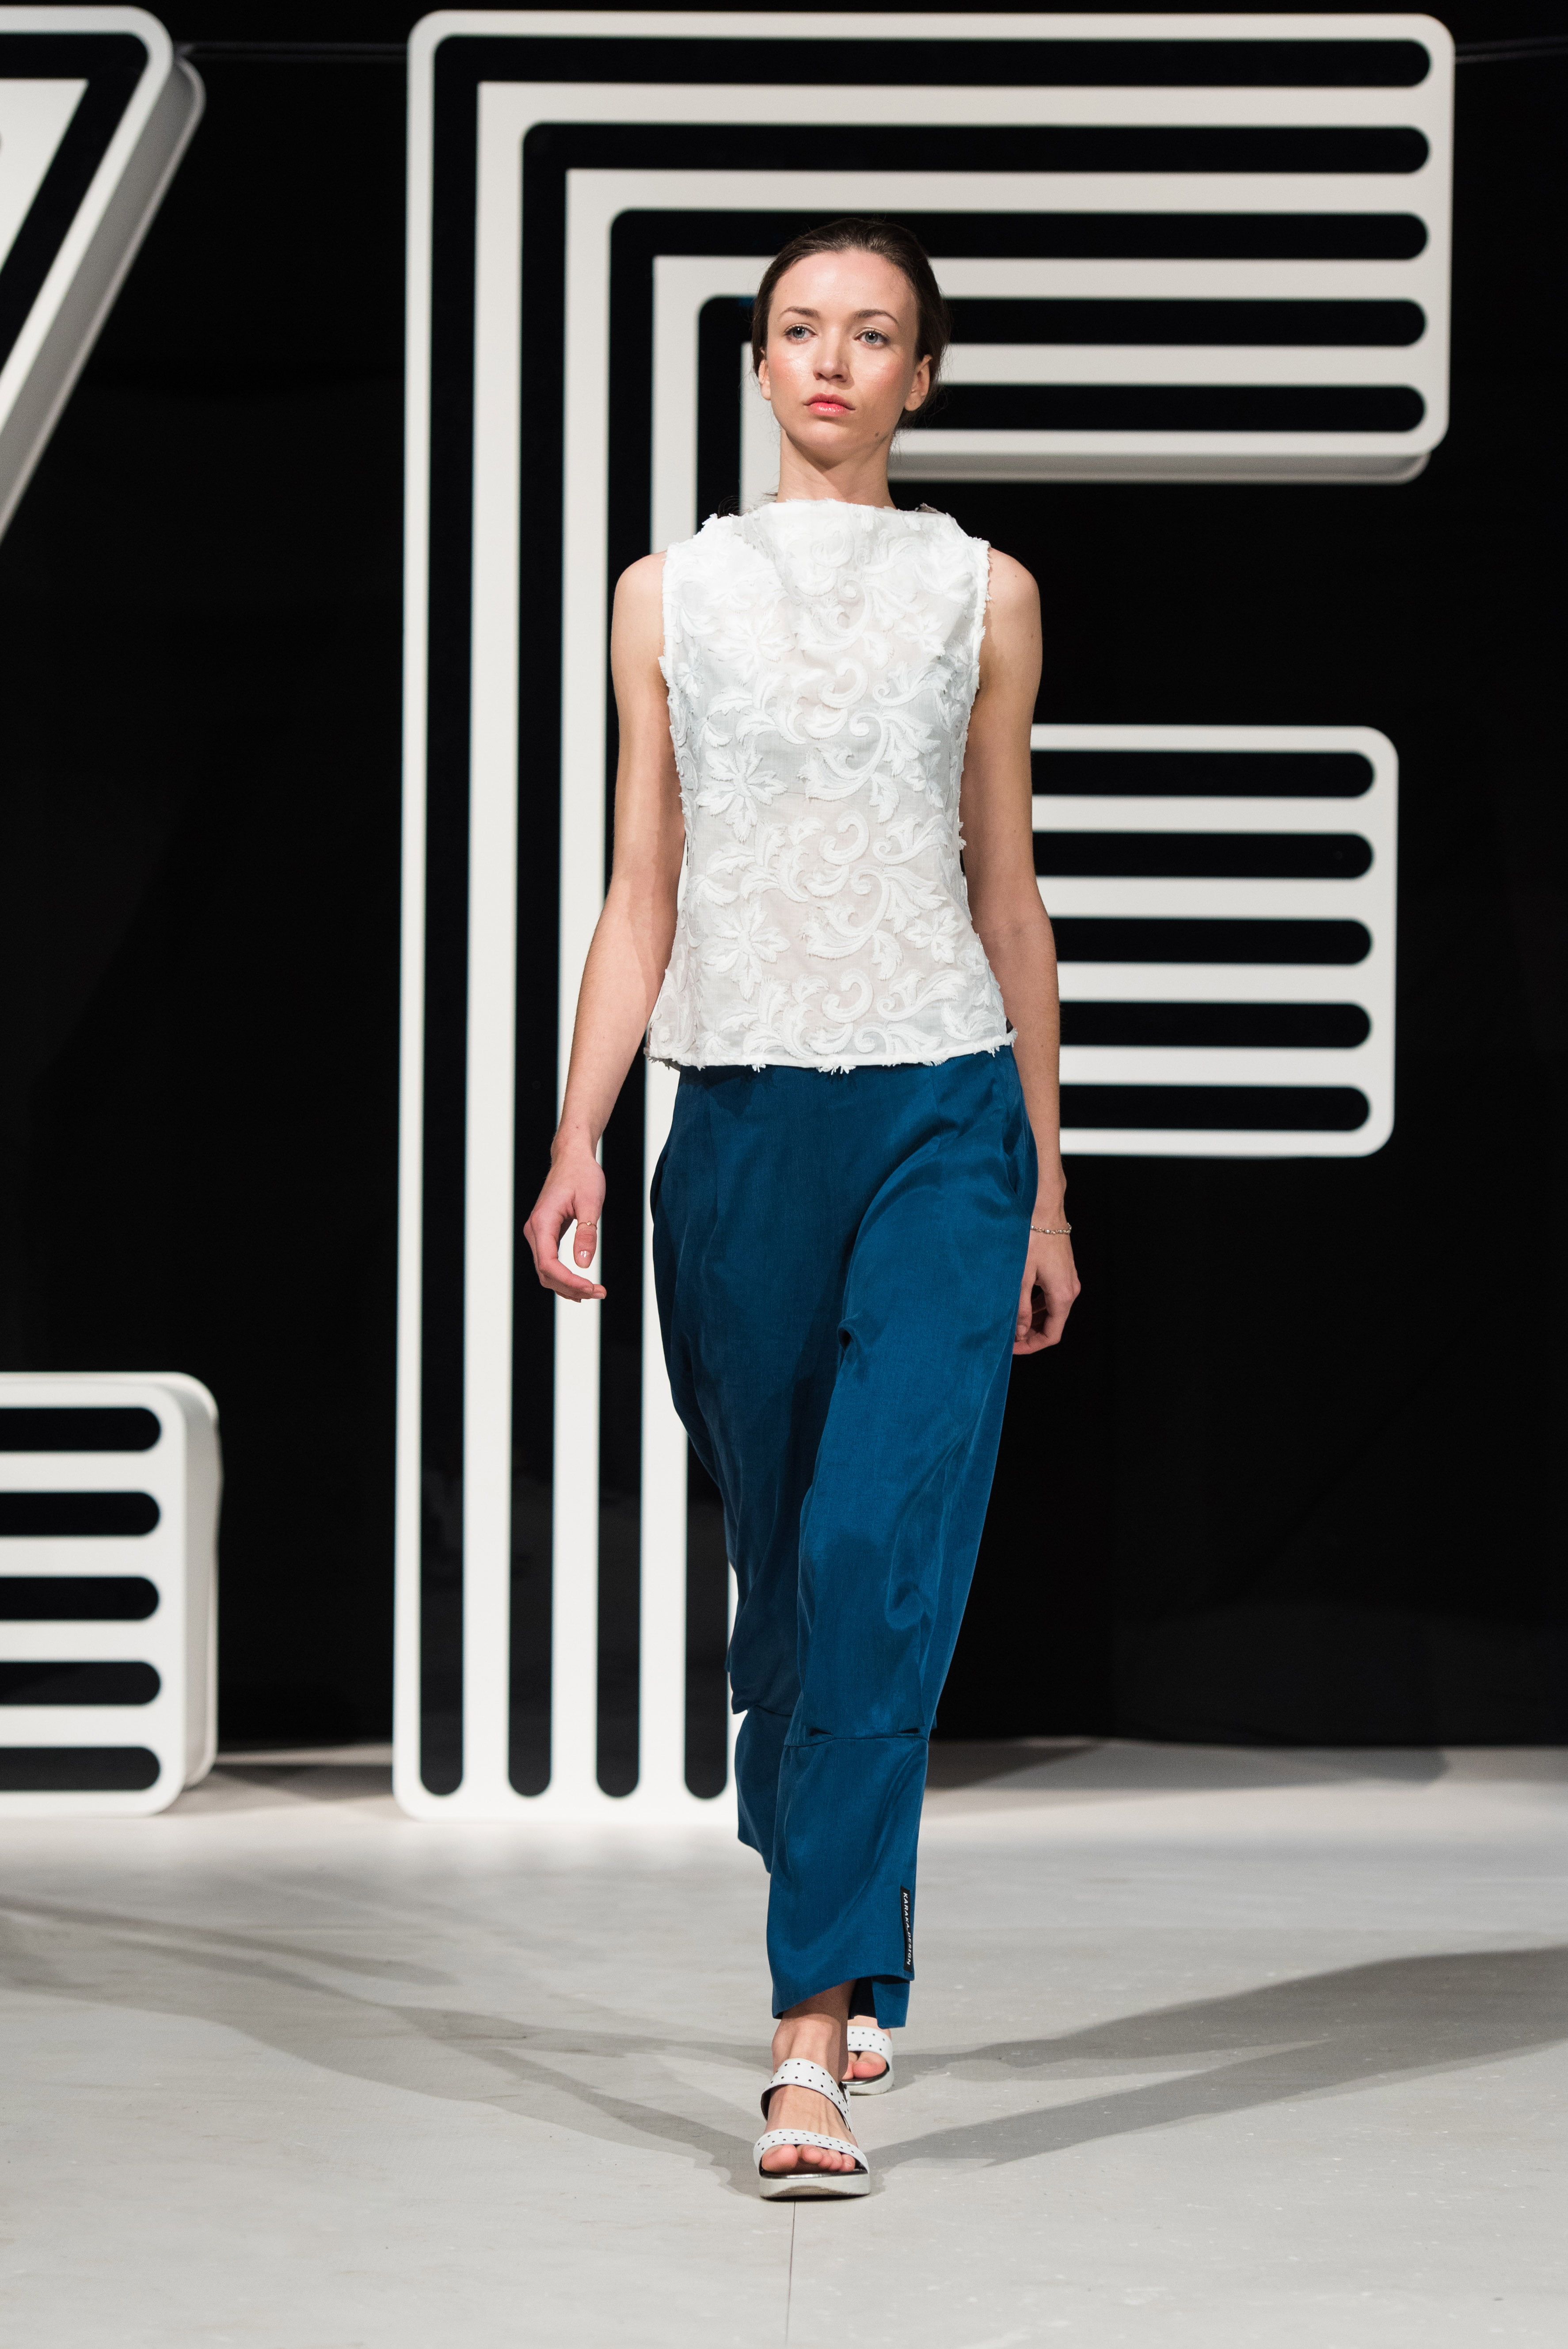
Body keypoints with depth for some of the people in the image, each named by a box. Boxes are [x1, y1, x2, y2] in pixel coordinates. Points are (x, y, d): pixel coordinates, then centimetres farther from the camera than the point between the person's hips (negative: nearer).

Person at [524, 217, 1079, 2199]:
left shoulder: (981, 596, 8)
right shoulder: (673, 597, 9)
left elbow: (1008, 894, 11)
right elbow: (642, 896, 9)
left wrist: (1048, 1190, 11)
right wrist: (579, 1143, -2)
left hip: (940, 1113, -2)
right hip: (740, 1120, 2)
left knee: (884, 1552, -15)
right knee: (780, 1560, 9)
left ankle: (816, 2033, -20)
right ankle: (855, 1951, 29)